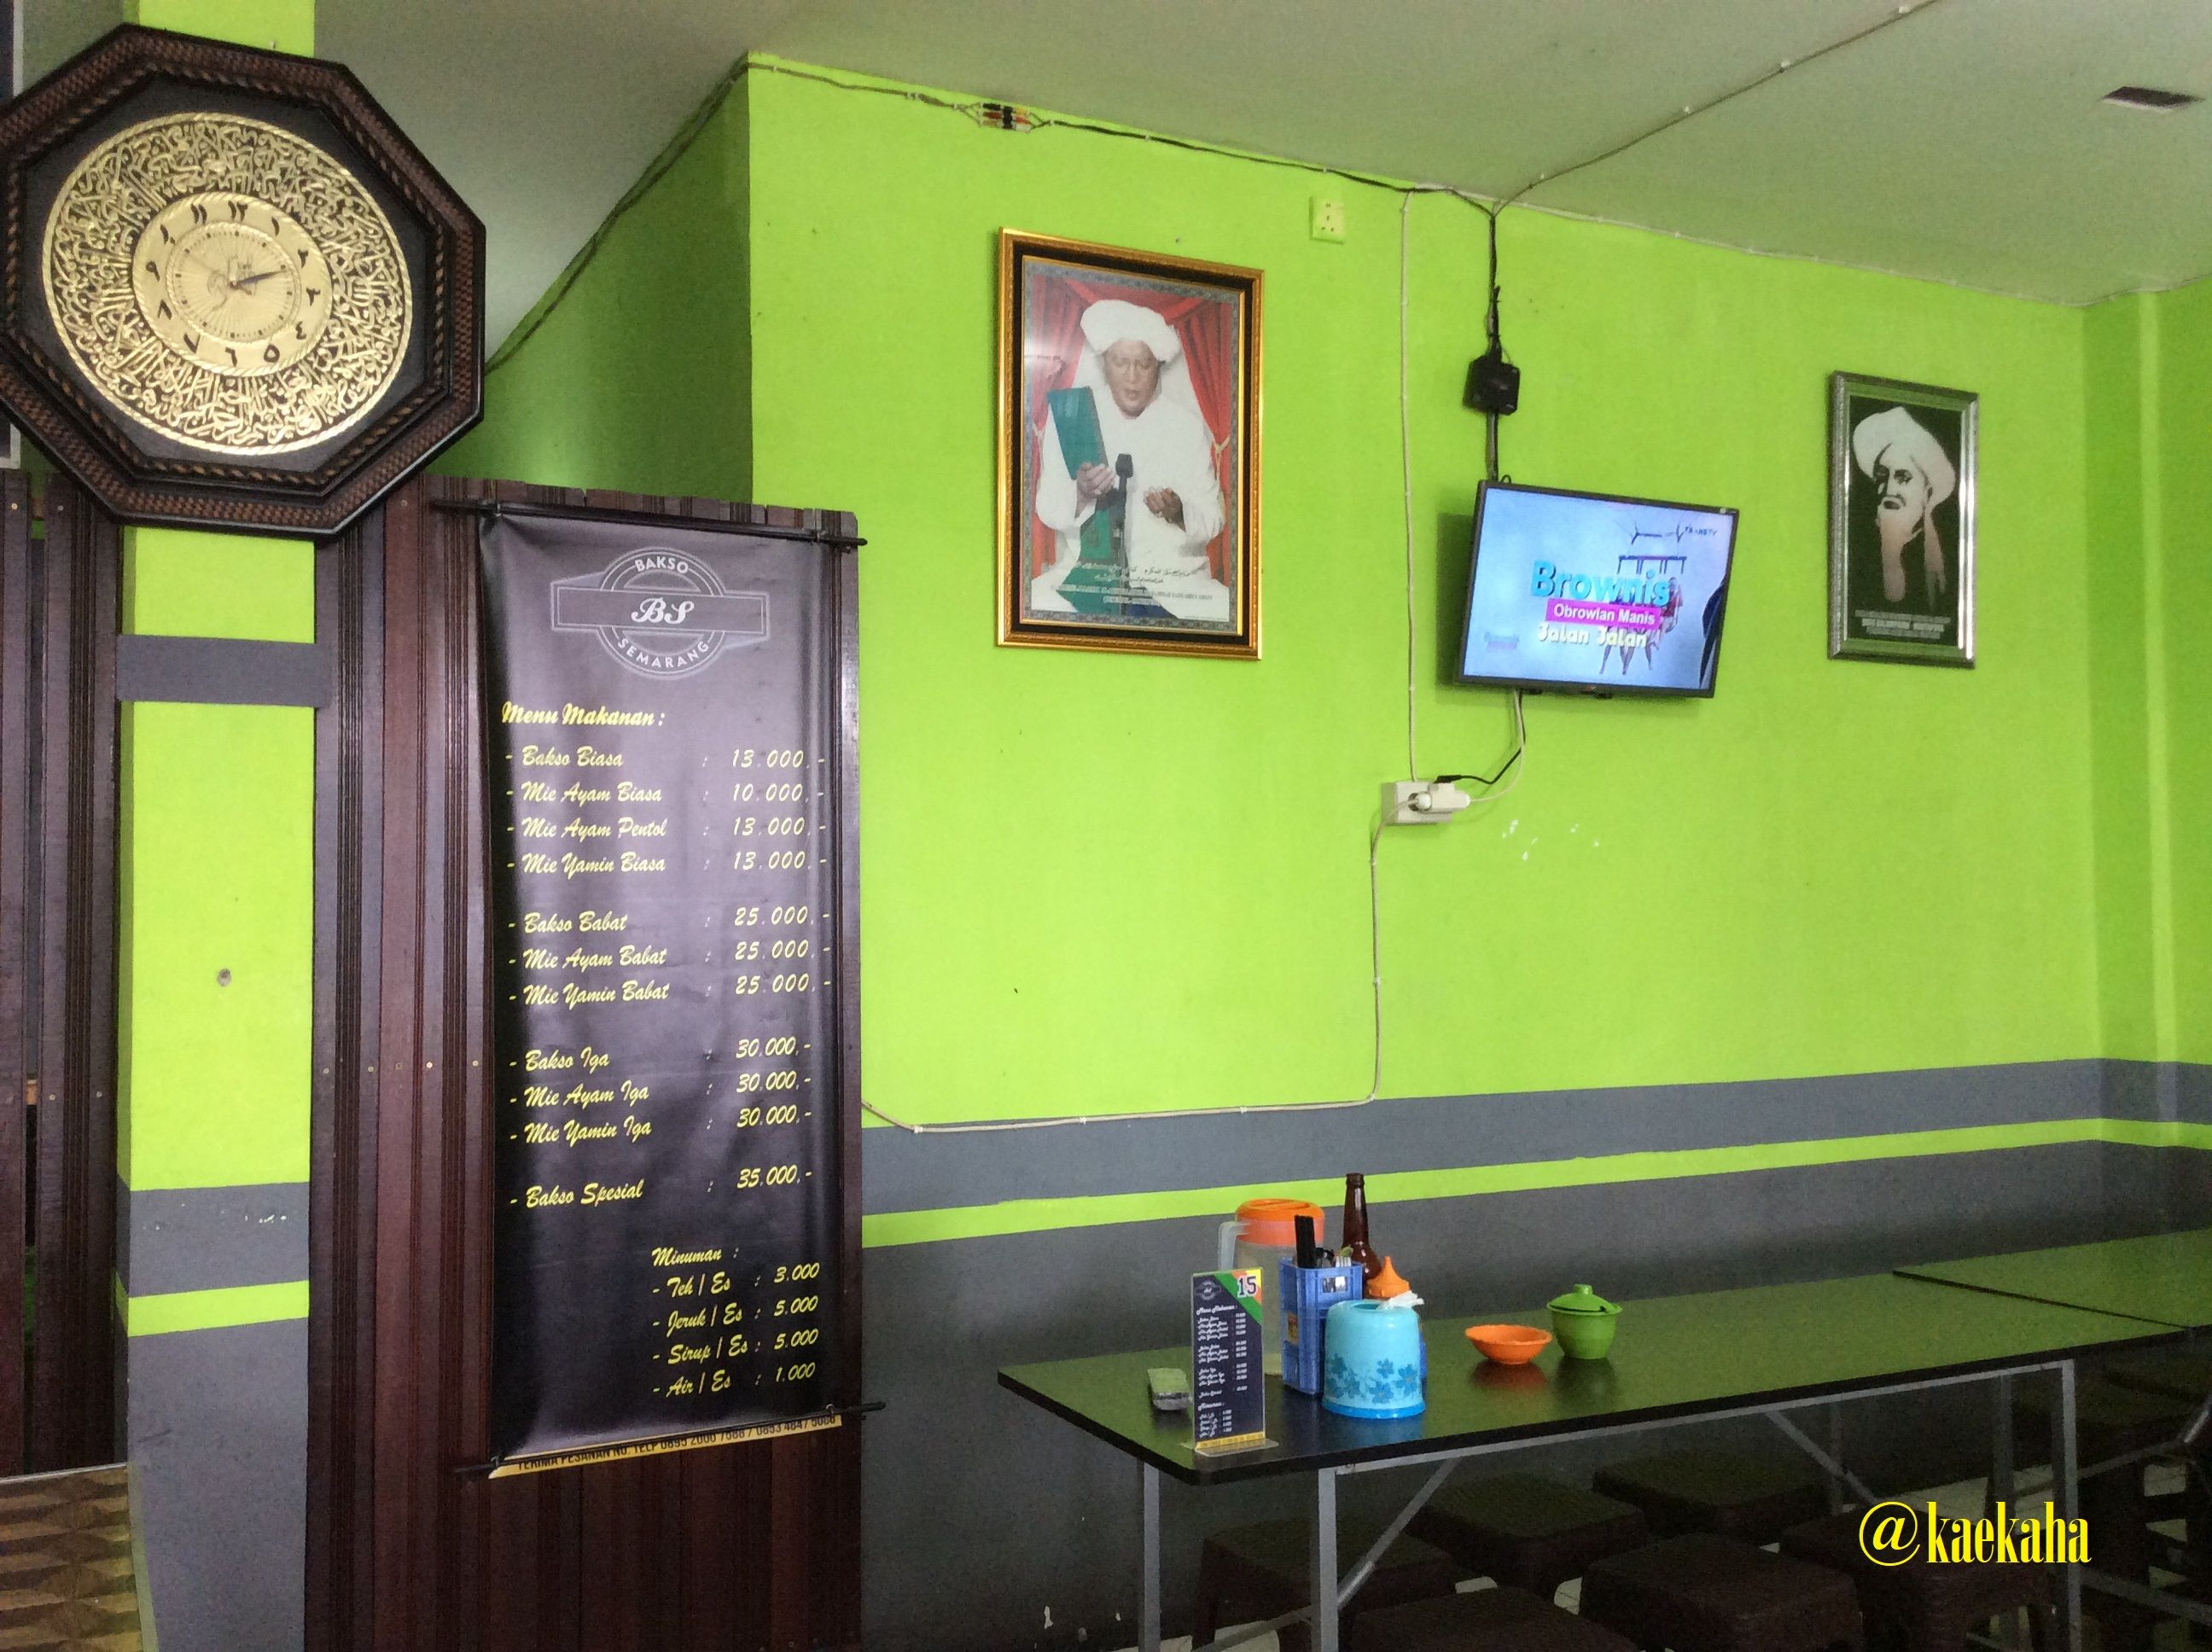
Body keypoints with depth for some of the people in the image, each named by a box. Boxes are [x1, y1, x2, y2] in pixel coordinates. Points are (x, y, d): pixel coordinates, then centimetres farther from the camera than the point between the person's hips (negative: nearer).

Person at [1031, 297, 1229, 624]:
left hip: (1173, 572, 0)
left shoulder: (1187, 426, 4)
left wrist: (1178, 513, -21)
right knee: (1035, 600, -30)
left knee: (1227, 612, -28)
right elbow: (1047, 508, 0)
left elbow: (1211, 521, 1)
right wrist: (1081, 494, -22)